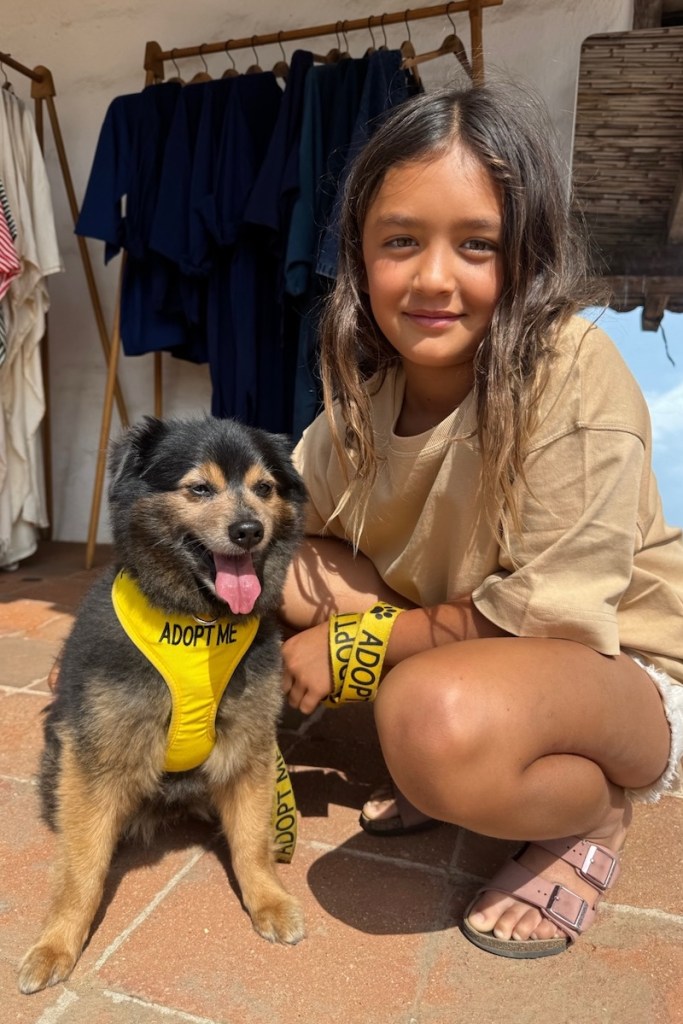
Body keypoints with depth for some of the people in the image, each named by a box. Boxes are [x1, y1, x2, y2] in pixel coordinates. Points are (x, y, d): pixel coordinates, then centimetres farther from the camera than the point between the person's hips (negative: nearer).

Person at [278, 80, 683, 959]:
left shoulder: (574, 374, -25)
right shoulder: (368, 378, -6)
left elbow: (547, 619, -25)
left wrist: (354, 642, -19)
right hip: (452, 646, 6)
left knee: (439, 713, -38)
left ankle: (594, 814, -2)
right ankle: (444, 778, 6)